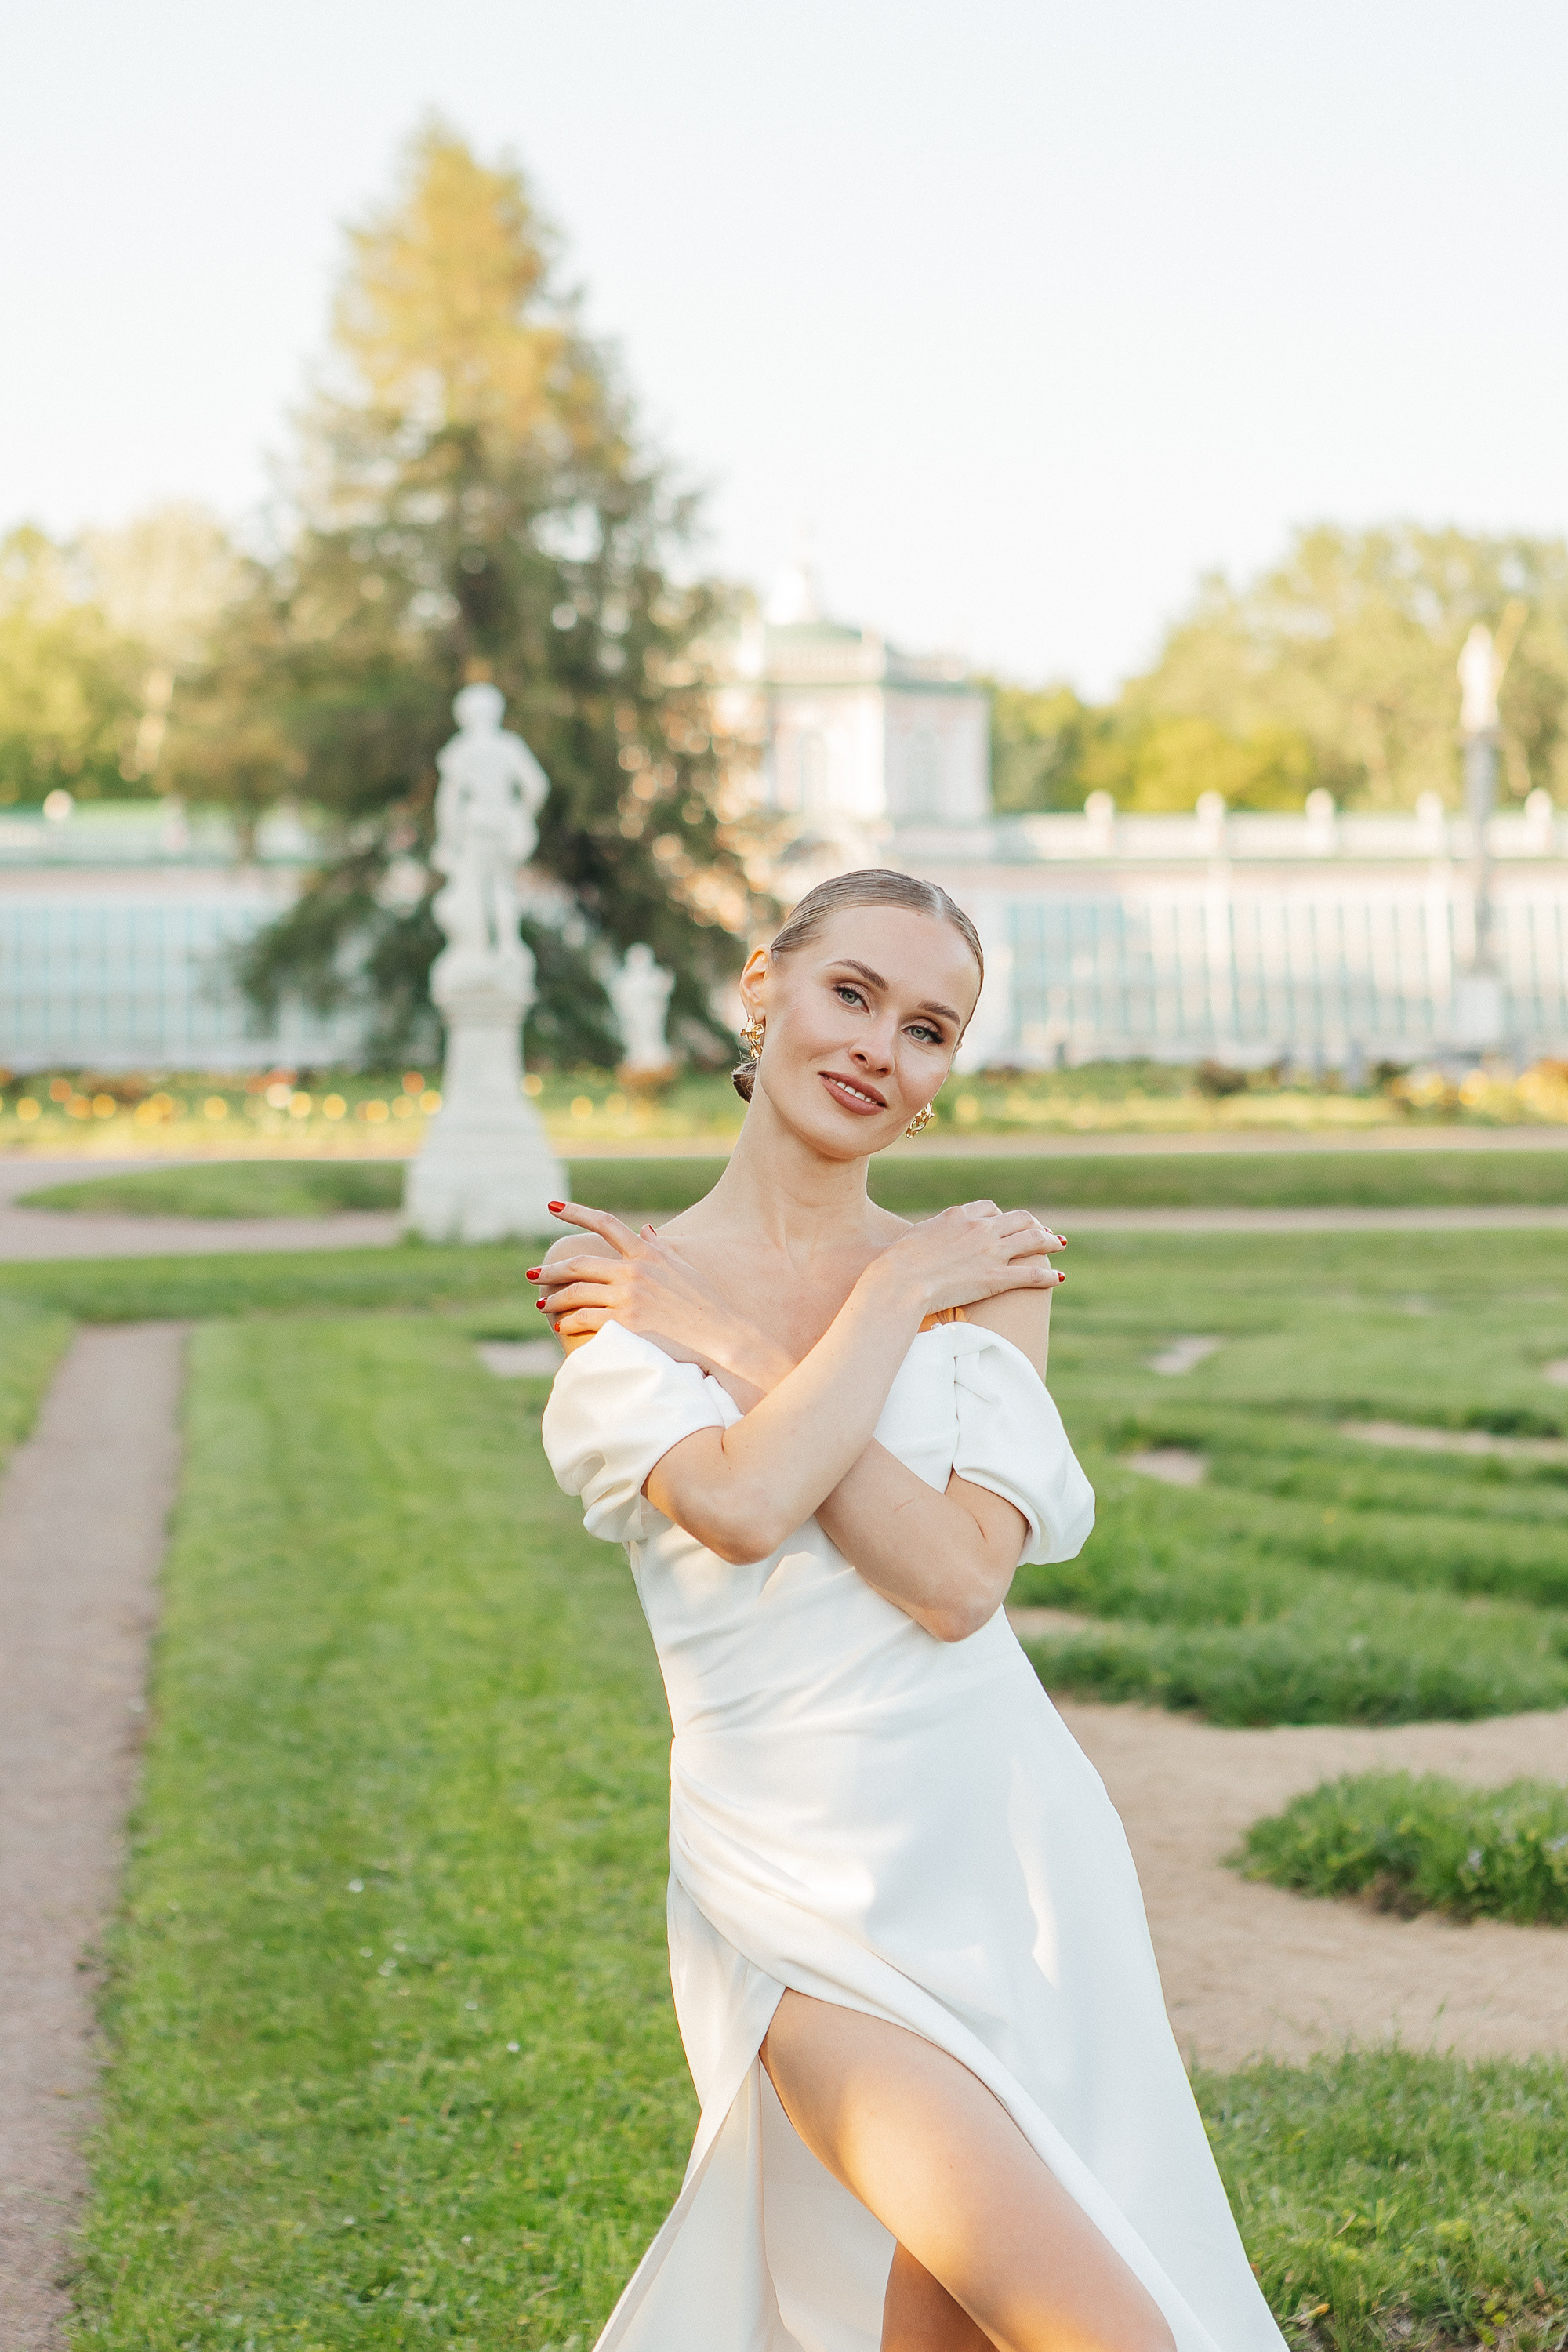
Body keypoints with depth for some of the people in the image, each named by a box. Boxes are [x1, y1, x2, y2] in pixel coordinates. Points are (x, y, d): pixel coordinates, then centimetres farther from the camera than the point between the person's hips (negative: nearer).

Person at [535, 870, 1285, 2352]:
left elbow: (959, 1578, -12)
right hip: (805, 1906, -3)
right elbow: (746, 1503, -21)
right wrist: (893, 1297, -8)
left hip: (1006, 1854, 3)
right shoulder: (623, 1303, 0)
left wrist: (728, 1342, -10)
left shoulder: (988, 1271, 3)